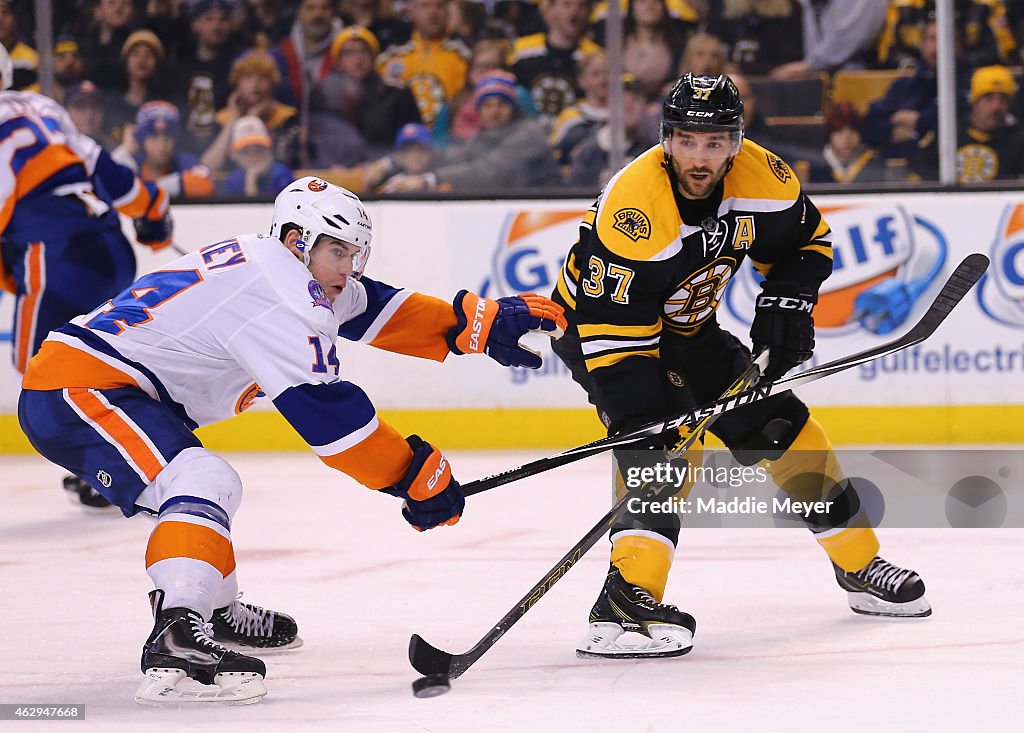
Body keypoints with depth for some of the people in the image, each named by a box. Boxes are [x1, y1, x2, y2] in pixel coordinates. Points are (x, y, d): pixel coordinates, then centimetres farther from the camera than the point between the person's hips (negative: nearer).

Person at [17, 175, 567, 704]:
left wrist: (480, 324, 11)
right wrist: (417, 477, -16)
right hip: (77, 388, -11)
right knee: (202, 482, -28)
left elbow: (372, 309, 20)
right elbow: (325, 411, -21)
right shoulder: (278, 295, -18)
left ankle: (216, 611, 46)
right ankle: (176, 640, -44)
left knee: (205, 484, 29)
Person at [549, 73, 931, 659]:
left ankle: (859, 565, 21)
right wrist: (639, 425, -38)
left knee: (780, 425, 6)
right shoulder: (631, 210, -36)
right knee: (663, 445, -27)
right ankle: (627, 598, -34)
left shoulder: (761, 177, -18)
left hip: (687, 327, 6)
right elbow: (614, 333, -35)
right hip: (597, 322, -6)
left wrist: (785, 303, -13)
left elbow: (808, 240, 3)